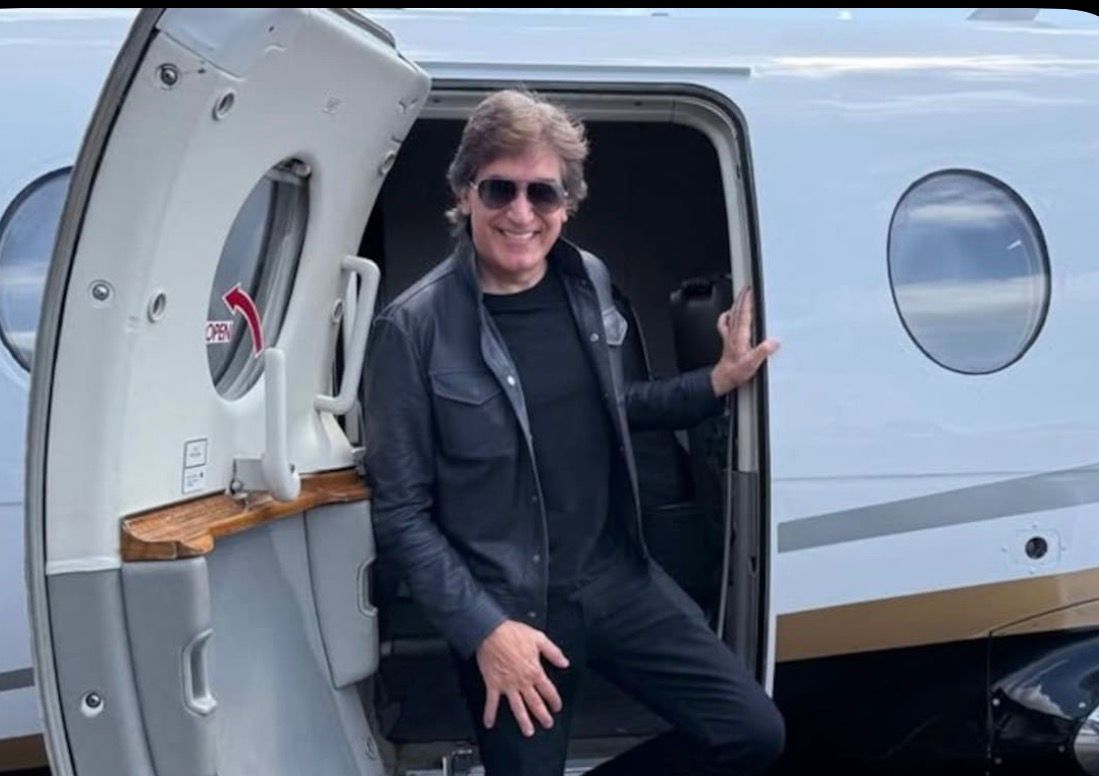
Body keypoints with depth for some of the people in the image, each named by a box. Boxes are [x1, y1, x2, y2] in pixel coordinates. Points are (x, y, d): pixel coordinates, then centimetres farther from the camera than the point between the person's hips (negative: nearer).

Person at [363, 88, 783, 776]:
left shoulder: (590, 284, 1)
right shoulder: (416, 327, -16)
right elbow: (401, 512, -11)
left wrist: (717, 383, 10)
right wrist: (481, 628, -16)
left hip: (617, 577, 5)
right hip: (506, 608, -5)